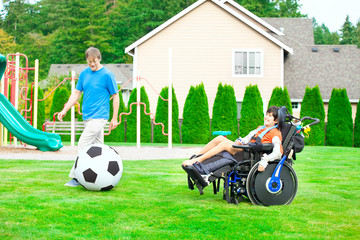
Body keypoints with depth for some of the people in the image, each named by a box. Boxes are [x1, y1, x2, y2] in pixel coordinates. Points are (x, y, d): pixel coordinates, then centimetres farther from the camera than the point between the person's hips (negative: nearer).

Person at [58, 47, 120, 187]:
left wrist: (114, 118, -5)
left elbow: (115, 96, -4)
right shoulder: (84, 74, 9)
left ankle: (76, 177, -6)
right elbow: (76, 93, 14)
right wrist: (65, 110, 5)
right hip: (87, 116, 7)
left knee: (83, 145, -11)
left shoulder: (107, 75, -8)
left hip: (99, 116, -6)